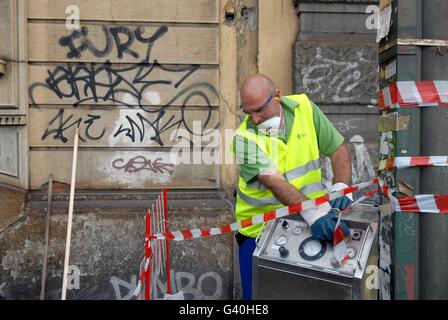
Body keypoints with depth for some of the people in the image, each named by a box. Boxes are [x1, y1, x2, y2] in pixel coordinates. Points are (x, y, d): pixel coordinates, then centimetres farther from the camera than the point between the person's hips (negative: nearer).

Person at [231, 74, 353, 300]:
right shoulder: (244, 137, -16)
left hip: (309, 224, 3)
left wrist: (341, 188, -20)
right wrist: (314, 212, -41)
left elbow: (338, 149, -2)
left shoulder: (304, 108, -6)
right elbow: (275, 182, -28)